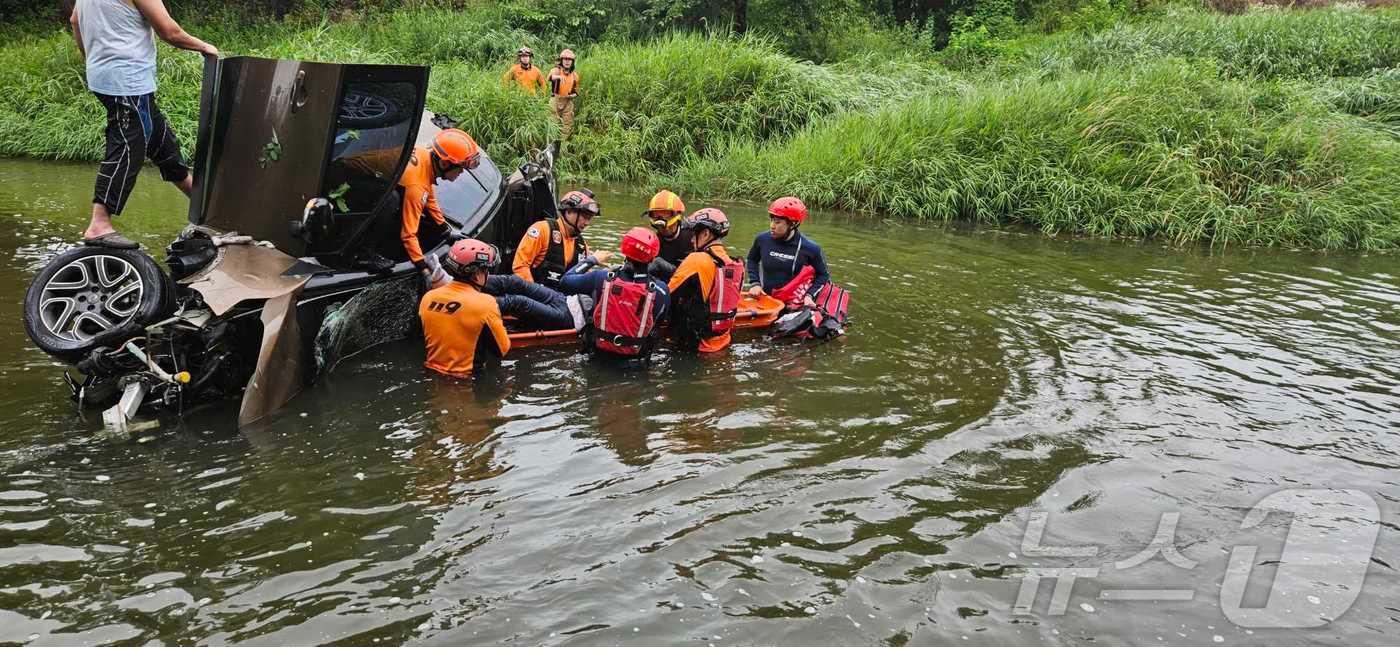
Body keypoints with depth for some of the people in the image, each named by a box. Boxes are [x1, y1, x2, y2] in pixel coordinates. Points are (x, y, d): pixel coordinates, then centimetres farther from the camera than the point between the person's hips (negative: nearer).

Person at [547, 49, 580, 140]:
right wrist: (559, 77, -55)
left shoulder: (574, 75, 10)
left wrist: (573, 95, -4)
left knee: (567, 125, 4)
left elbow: (576, 91, 21)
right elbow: (551, 76, -31)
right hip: (555, 100, -4)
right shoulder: (556, 70, -5)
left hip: (568, 102, 4)